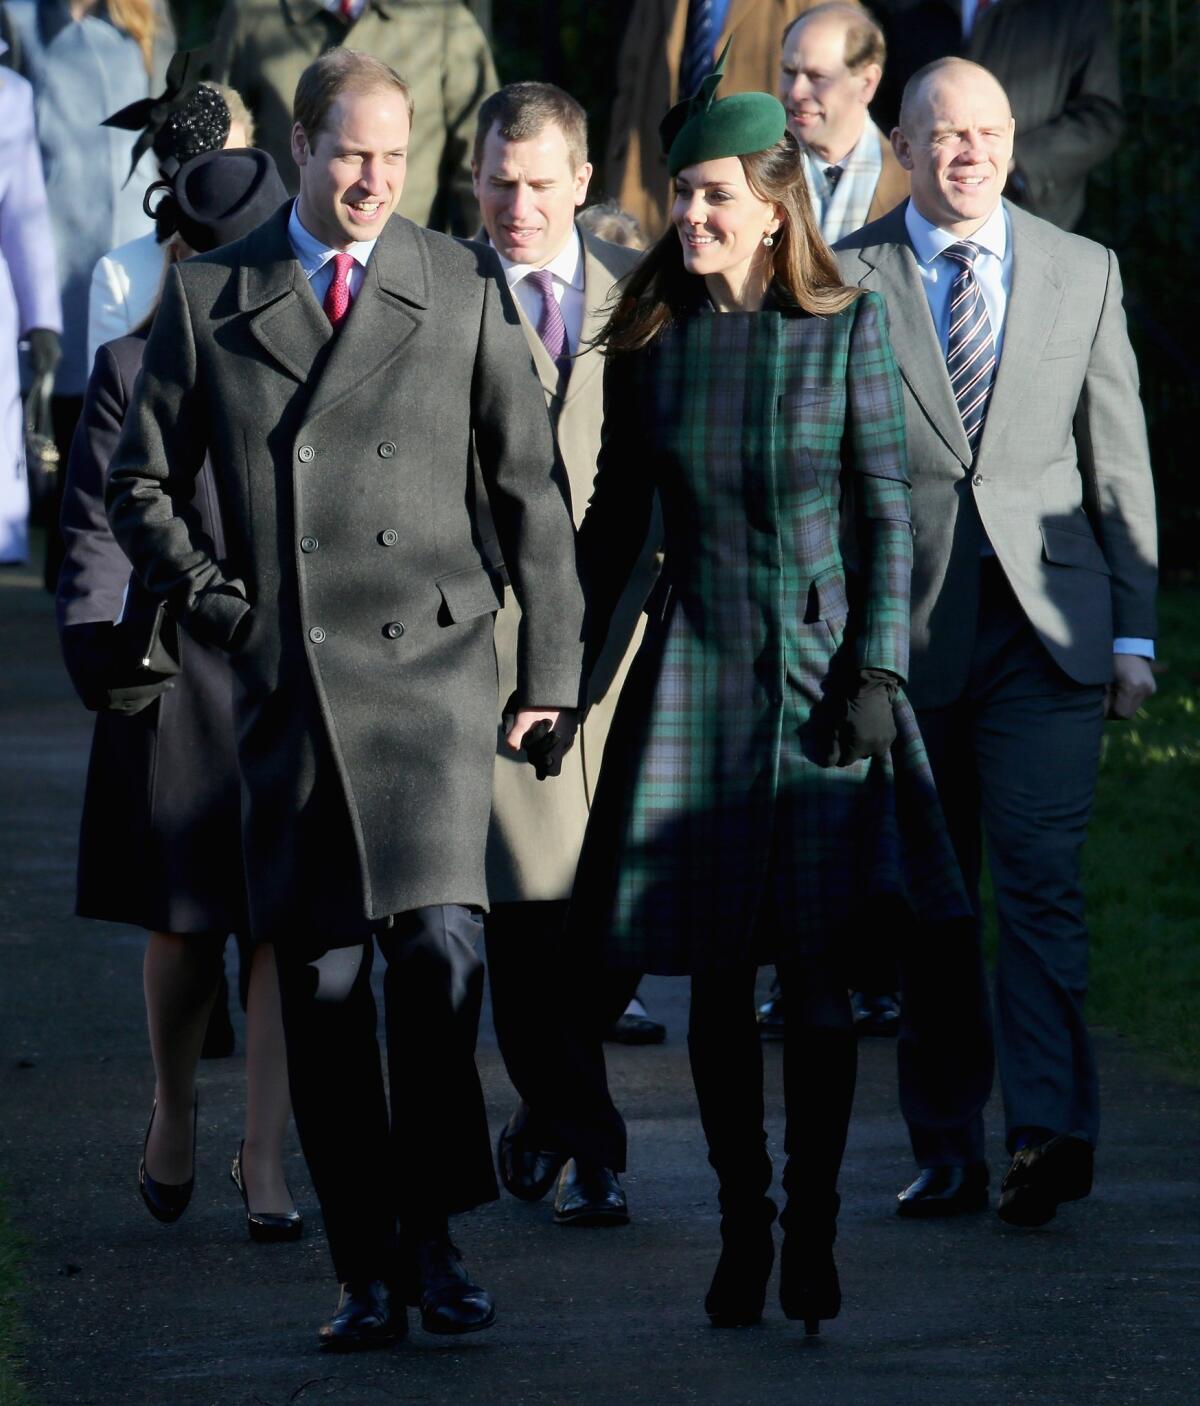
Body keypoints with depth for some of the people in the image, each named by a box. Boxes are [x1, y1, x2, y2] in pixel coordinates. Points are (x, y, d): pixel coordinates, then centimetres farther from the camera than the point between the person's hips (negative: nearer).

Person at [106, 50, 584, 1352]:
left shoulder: (464, 287, 6)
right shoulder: (206, 296, 8)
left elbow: (529, 489, 9)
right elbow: (140, 484, 16)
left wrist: (550, 671, 7)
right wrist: (213, 602, 3)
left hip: (430, 669, -2)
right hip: (288, 691, 2)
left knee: (436, 940, -18)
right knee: (320, 983, 1)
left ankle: (434, 1237, -6)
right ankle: (369, 1269, 8)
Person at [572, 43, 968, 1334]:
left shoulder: (846, 327, -1)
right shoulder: (648, 339, 4)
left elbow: (886, 510, -1)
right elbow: (613, 516, 12)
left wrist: (876, 670, -8)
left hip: (822, 666, -2)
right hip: (696, 669, 2)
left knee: (815, 966, -3)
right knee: (716, 971, 2)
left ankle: (813, 1228, 5)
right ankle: (743, 1224, 11)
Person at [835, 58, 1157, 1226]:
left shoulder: (1082, 273, 10)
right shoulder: (844, 278, 5)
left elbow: (1118, 461, 11)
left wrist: (1133, 629, 5)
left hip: (1046, 625, 0)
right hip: (904, 633, 0)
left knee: (1038, 879, -13)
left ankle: (1048, 1130, -18)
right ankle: (947, 1150, 11)